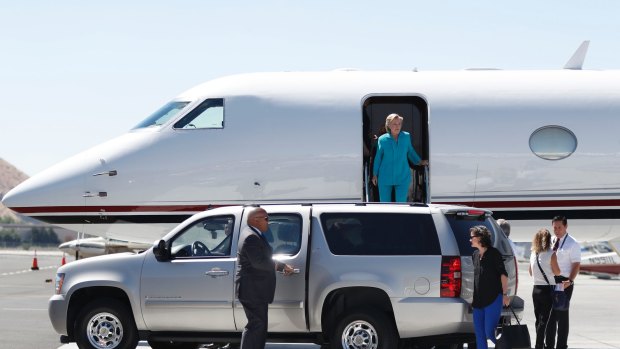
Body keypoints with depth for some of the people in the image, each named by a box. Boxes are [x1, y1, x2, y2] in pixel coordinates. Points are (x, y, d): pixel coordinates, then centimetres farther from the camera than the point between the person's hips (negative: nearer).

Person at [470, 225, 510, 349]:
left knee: (489, 332, -12)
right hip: (478, 300, 7)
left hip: (493, 298, -7)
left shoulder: (493, 253, -5)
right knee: (479, 334, 4)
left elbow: (503, 274, -7)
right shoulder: (475, 255, 13)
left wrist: (505, 294, -12)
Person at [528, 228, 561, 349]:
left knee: (539, 320, 12)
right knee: (544, 320, -3)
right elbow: (557, 272, -7)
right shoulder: (551, 254, -12)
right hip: (548, 289, -6)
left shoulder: (533, 254, 6)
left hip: (536, 289, 6)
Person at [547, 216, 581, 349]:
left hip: (564, 282, -6)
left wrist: (570, 281, -25)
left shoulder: (572, 244, -7)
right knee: (549, 314, 12)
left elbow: (576, 264, -12)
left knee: (562, 314, -2)